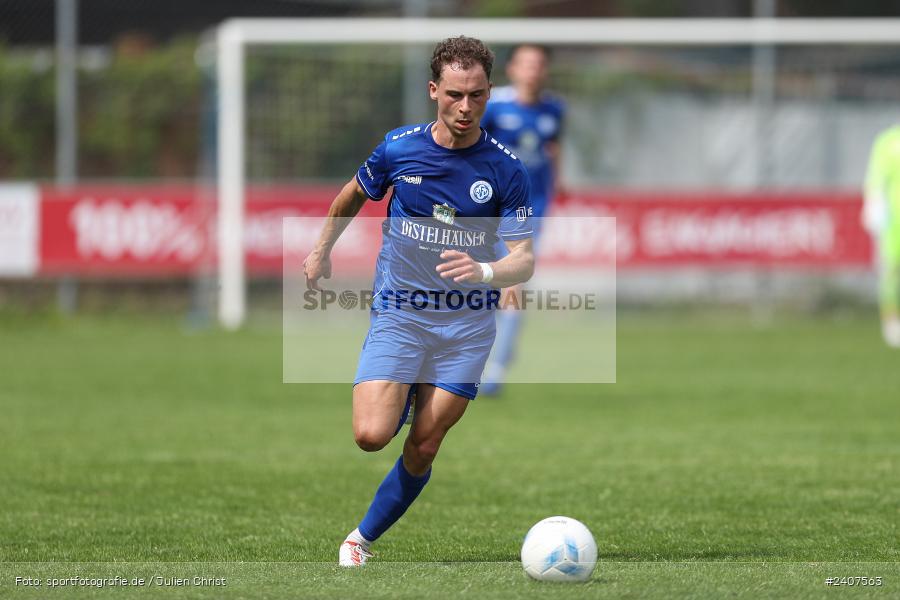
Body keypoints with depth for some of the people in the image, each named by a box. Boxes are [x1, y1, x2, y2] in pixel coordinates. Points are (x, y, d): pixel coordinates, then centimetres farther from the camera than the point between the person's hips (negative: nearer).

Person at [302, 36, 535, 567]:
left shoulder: (506, 170, -10)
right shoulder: (399, 149, -6)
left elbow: (524, 260, -13)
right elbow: (354, 196, 16)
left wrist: (484, 271, -34)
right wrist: (323, 249, 25)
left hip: (467, 322, 0)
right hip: (398, 312, 0)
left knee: (423, 449, 0)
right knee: (372, 435, -17)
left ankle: (364, 538, 20)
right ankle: (401, 401, 19)